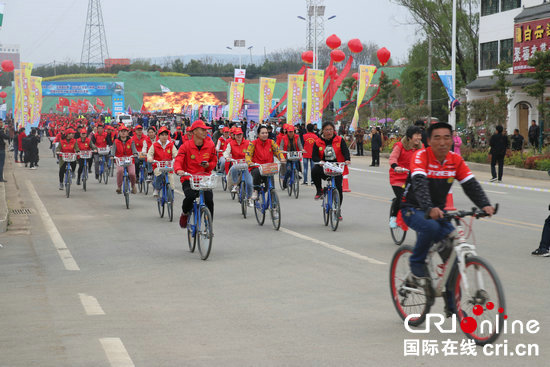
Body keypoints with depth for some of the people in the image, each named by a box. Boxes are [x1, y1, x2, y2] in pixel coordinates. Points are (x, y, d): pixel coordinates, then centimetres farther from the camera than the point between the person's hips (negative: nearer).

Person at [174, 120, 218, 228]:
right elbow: (178, 160, -13)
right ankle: (185, 213, 6)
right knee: (190, 196, -31)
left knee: (209, 200, -19)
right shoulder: (186, 146, -4)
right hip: (189, 179, -2)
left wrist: (209, 165, -6)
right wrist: (179, 170, -36)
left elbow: (214, 160, 18)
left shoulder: (210, 145, 5)